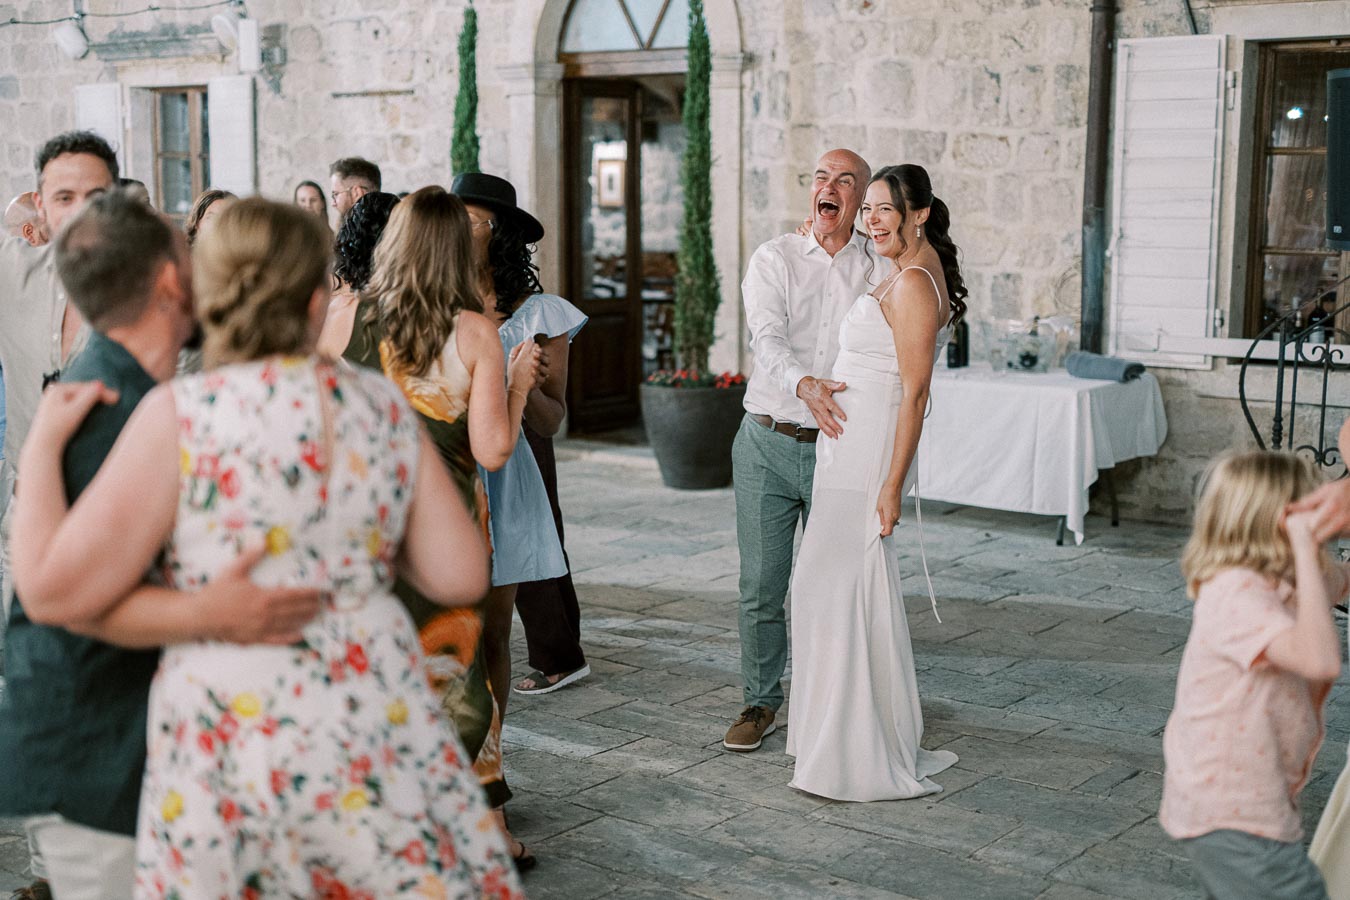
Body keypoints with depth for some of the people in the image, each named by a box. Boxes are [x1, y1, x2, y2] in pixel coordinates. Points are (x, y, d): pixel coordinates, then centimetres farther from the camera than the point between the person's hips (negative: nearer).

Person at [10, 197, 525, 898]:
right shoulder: (382, 408, 0)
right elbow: (460, 577, 0)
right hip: (375, 728, 2)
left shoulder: (180, 415, -10)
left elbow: (57, 585, -11)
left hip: (232, 742, -2)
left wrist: (42, 445, 1)